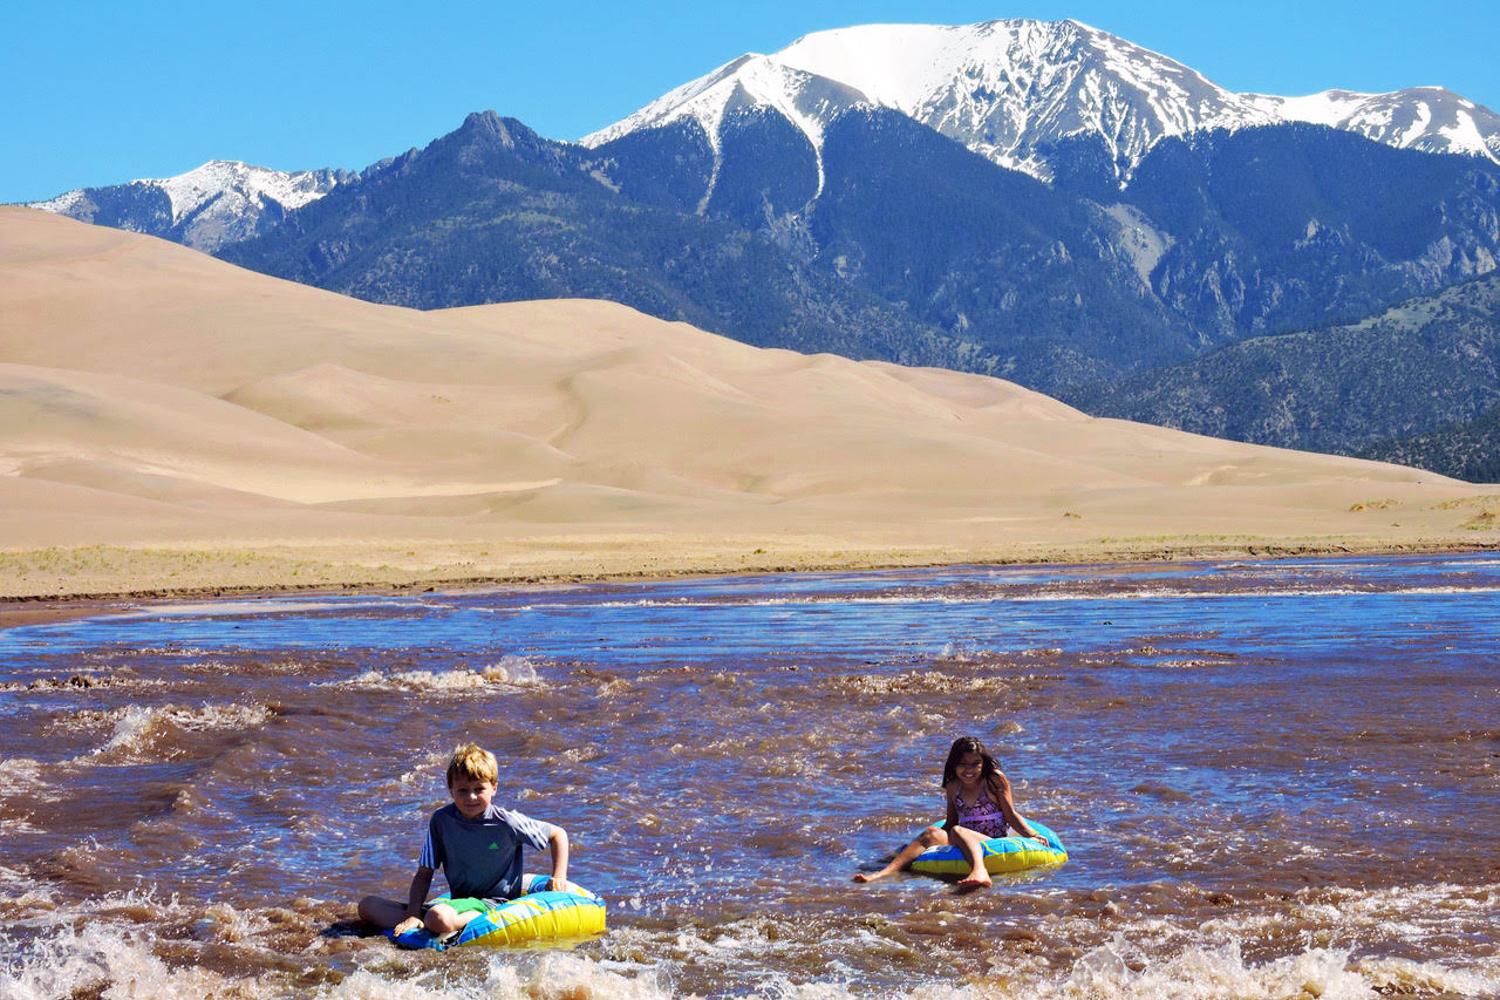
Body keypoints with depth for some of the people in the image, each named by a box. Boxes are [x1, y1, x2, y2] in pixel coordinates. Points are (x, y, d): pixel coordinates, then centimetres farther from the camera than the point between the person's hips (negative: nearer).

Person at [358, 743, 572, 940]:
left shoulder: (506, 822, -8)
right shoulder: (442, 820, 0)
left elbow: (559, 834, 4)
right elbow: (424, 873, 2)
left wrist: (559, 879, -6)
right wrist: (413, 915, -12)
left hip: (497, 901, -6)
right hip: (459, 900, 6)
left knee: (439, 917, -40)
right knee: (367, 905, -10)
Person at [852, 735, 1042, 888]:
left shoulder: (995, 780, 2)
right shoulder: (953, 787, 15)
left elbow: (1011, 815, 2)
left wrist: (1032, 835, -9)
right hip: (965, 846, 5)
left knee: (958, 832, -34)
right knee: (932, 833, -20)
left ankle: (979, 872, -70)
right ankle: (885, 872, -41)